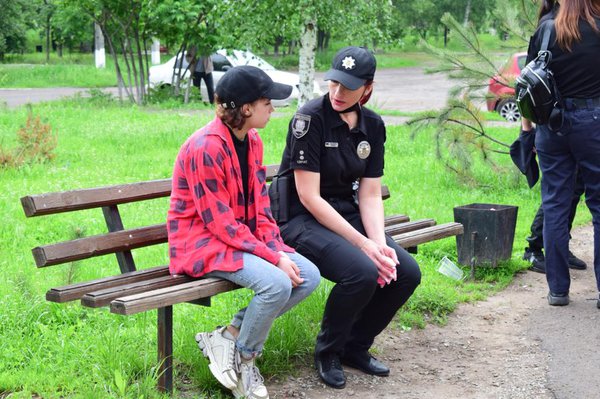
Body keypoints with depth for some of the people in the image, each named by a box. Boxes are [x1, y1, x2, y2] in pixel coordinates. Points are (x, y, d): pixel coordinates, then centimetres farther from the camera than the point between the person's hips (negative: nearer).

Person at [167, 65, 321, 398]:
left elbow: (260, 206, 7)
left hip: (244, 237, 9)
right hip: (203, 242, -9)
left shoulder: (252, 141, 6)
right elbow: (221, 224, -22)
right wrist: (273, 258, -22)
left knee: (308, 276, -7)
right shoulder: (206, 148, -22)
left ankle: (230, 335, -1)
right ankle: (242, 357, -3)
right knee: (277, 283, -28)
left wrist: (277, 249, -9)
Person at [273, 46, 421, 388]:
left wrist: (380, 243, -15)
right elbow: (309, 197, -19)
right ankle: (328, 353, -3)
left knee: (407, 272, -11)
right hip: (302, 220, -7)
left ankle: (355, 347, 11)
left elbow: (370, 195, 3)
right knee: (363, 272, -30)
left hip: (348, 216, 7)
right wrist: (363, 244, -21)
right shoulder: (310, 118, -16)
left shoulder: (373, 125, 4)